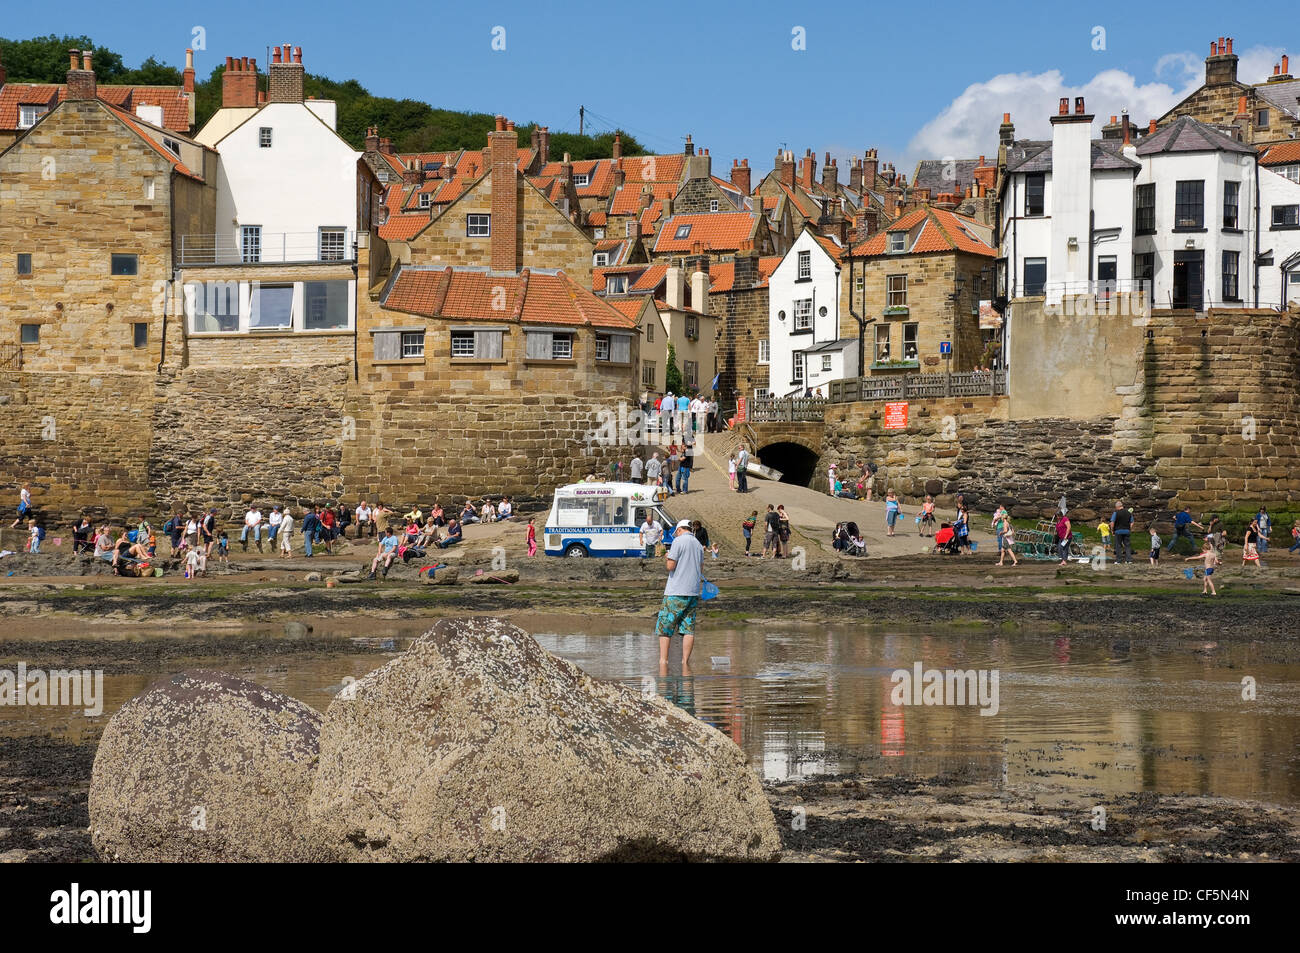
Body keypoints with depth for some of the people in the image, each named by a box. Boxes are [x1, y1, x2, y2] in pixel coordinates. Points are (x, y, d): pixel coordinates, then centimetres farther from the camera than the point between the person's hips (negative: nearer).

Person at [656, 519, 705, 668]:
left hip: (676, 592, -6)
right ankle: (685, 660, 1)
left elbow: (671, 566, -12)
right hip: (693, 592, 6)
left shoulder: (678, 541, -7)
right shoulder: (698, 544, 14)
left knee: (665, 627, 0)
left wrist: (666, 559, 7)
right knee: (688, 628, 5)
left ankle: (663, 660, -4)